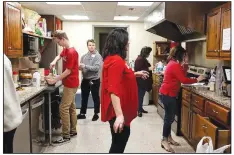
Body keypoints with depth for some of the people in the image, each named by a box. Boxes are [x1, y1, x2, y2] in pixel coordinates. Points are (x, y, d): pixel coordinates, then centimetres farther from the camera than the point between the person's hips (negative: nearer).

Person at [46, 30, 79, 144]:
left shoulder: (72, 52, -21)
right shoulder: (65, 50, 9)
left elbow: (68, 71, -21)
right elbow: (60, 56, 31)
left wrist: (54, 80, -16)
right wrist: (54, 61, 9)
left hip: (71, 84, -10)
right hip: (70, 84, 10)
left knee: (63, 108, -8)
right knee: (71, 107, 15)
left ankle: (66, 136, 0)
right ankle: (73, 131, 26)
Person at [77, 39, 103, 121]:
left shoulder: (98, 56, -9)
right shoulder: (84, 56, 6)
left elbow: (96, 68, -21)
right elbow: (81, 66, 9)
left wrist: (85, 66, -25)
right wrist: (80, 67, -15)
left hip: (94, 80, -5)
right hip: (85, 80, 5)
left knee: (95, 98, 9)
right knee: (84, 97, 15)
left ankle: (96, 114, 24)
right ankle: (82, 113, 29)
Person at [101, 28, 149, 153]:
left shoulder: (113, 58, 10)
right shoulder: (116, 61, -23)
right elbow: (113, 90, -31)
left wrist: (135, 74, 23)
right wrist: (119, 115, -35)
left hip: (120, 110, 10)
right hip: (118, 111, -10)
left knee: (120, 141, 24)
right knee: (119, 143, 4)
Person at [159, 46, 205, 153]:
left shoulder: (173, 63, 13)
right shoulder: (175, 65, -18)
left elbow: (181, 77, 11)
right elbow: (184, 80, -19)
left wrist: (183, 65, 5)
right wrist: (197, 80, -7)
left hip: (167, 94, 10)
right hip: (168, 94, -10)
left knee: (170, 117, 16)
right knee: (169, 117, -3)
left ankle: (168, 138, 27)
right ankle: (164, 141, 7)